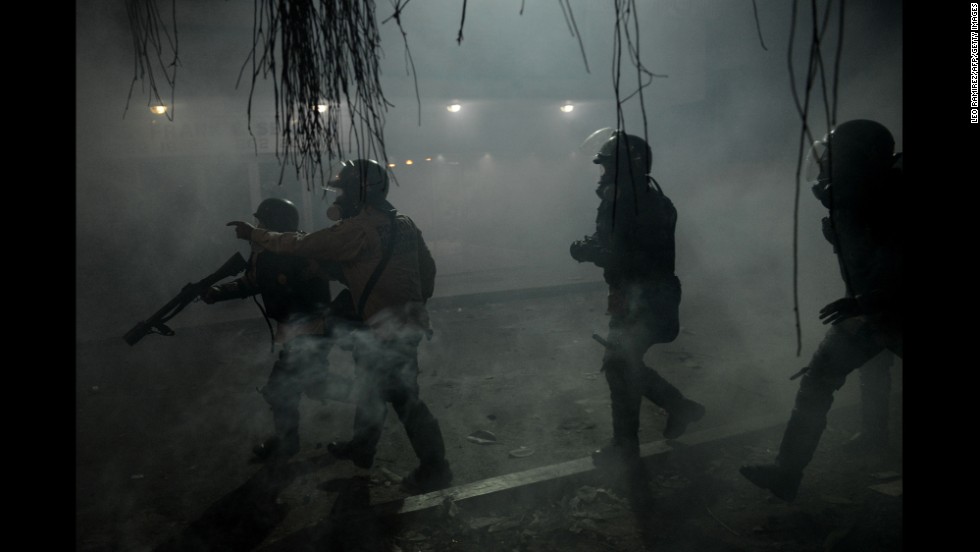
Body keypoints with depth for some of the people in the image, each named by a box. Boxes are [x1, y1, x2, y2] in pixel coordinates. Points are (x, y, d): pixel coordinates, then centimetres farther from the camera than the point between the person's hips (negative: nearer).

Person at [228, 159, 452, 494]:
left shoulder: (359, 229, -18)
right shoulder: (403, 223, 7)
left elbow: (301, 245, -15)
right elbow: (428, 268, 14)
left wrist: (254, 234, -3)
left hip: (388, 331, -9)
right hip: (409, 323, 9)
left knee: (403, 397, 1)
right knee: (371, 383, 22)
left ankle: (435, 469, 10)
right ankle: (361, 448, 39)